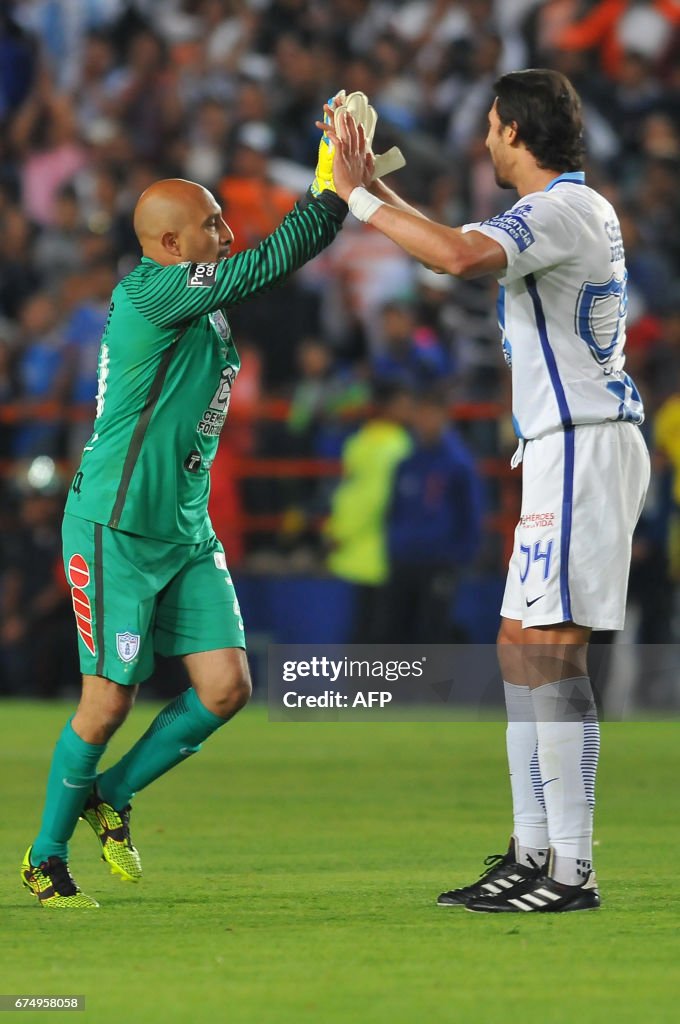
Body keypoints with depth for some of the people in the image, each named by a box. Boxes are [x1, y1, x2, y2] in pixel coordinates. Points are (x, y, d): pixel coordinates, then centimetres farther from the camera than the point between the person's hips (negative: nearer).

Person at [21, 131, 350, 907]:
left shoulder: (202, 301, 10)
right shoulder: (148, 293, -16)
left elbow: (282, 259, 18)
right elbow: (265, 266, -20)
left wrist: (343, 187, 6)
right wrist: (336, 194, -14)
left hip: (186, 535, 8)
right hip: (115, 530, -8)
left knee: (226, 687, -2)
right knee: (110, 698, -4)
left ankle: (111, 796, 19)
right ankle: (46, 857, 14)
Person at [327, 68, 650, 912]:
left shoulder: (566, 208, -14)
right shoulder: (568, 209, 19)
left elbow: (461, 256, -33)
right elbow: (457, 247, 34)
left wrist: (357, 194, -23)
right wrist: (371, 184, 31)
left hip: (583, 446, -11)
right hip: (565, 450, 11)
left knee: (550, 650, -14)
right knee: (519, 646, 13)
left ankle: (572, 871, -16)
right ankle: (531, 853, 17)